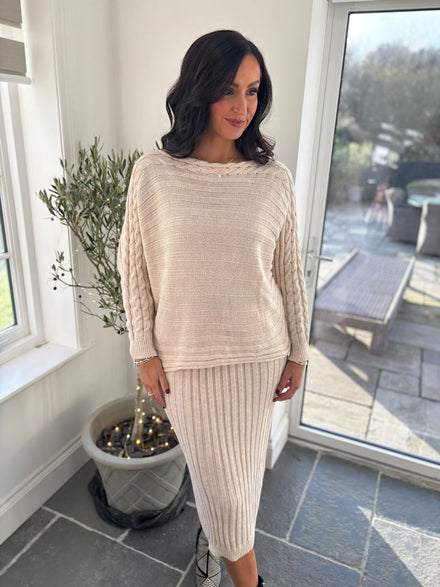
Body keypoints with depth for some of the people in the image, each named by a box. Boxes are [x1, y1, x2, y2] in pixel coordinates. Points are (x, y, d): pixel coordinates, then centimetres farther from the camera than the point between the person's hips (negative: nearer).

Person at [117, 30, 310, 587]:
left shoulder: (275, 179, -3)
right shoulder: (153, 174, -8)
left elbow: (289, 272, 2)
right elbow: (134, 268, -2)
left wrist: (297, 352, 6)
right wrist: (146, 352, -2)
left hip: (258, 353, 2)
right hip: (186, 356, -1)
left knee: (241, 468, 20)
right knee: (219, 479, 11)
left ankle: (213, 533, 53)